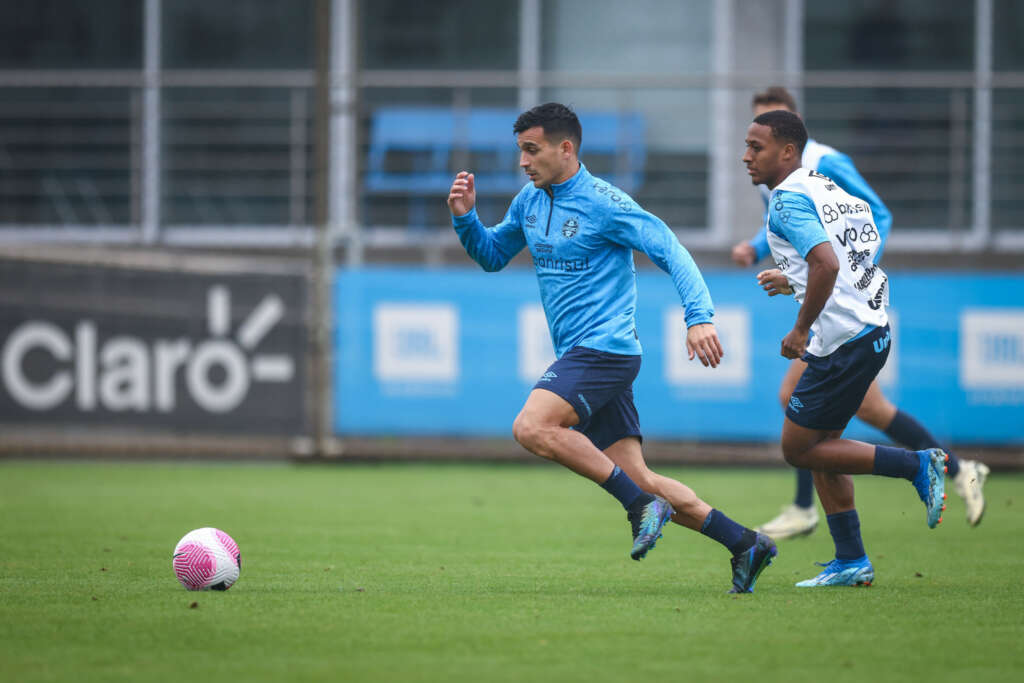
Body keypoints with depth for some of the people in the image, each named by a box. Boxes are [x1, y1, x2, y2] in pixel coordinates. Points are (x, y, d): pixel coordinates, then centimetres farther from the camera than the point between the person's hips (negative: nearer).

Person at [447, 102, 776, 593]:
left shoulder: (601, 203, -11)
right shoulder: (529, 201, 13)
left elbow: (669, 250, -14)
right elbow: (491, 255, 25)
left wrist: (699, 316, -26)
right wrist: (465, 219, 5)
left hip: (604, 348, -8)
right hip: (579, 355, 8)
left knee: (531, 427, -25)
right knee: (636, 476, 3)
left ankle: (641, 504, -19)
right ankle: (744, 543, 9)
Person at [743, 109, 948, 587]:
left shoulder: (788, 199, -13)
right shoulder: (825, 187, 16)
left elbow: (827, 264, -27)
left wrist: (800, 331, -18)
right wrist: (793, 281, 27)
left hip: (843, 341, -10)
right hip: (872, 330, 10)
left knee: (798, 449, 1)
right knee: (820, 445, 17)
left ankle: (919, 466, -4)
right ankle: (851, 561, 17)